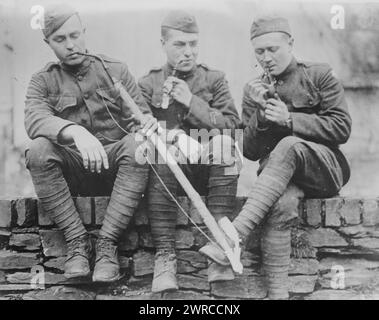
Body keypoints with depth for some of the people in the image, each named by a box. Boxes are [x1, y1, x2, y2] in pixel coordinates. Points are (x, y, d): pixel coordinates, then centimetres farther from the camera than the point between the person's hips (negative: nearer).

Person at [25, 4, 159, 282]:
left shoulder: (114, 70, 9)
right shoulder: (43, 82, 7)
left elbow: (139, 118, 1)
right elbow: (35, 120, -16)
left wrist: (147, 125, -26)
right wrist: (75, 132, -37)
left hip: (113, 166, 0)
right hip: (71, 171, 0)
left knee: (137, 144, -31)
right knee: (38, 149, -29)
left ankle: (108, 243, -28)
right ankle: (77, 240, -21)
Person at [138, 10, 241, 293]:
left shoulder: (214, 79, 17)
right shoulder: (149, 84, 15)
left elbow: (231, 124, 3)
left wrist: (193, 103, -7)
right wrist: (175, 137, -19)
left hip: (209, 167, 1)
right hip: (169, 168, 0)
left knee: (224, 142, -30)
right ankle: (165, 256, -36)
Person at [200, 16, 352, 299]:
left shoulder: (319, 75, 6)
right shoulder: (254, 90, 13)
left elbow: (342, 128, -4)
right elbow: (250, 152, 8)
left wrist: (289, 119, -15)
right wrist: (261, 113, -10)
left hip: (327, 168, -1)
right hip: (279, 175, 2)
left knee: (289, 146, -36)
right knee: (281, 202, -36)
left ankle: (235, 235, -42)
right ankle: (278, 293, -35)